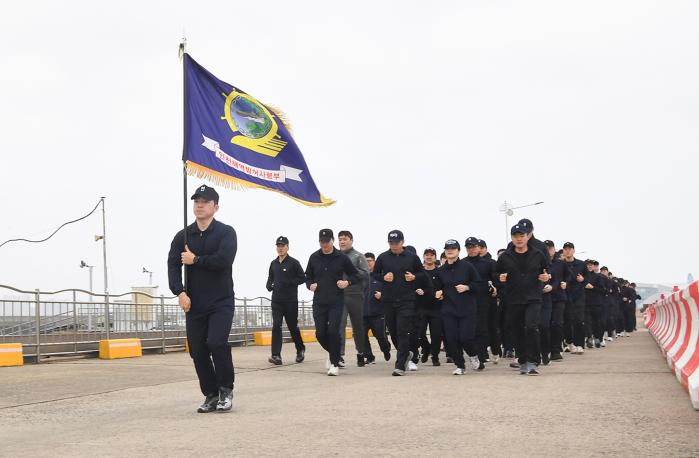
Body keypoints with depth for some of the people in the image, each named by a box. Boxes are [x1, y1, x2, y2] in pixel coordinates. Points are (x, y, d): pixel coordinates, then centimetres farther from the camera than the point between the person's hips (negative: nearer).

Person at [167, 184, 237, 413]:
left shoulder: (226, 232, -1)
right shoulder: (183, 236, 10)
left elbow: (223, 260, -19)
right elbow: (173, 265, -1)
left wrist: (196, 260, -9)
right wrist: (180, 292, -16)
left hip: (221, 302, -4)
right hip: (193, 304, 4)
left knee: (216, 342, -21)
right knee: (197, 351, 2)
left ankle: (226, 389, -1)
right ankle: (211, 395, 16)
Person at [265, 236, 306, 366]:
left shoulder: (293, 263, -3)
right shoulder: (273, 263, 12)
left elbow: (302, 278, -6)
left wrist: (289, 282, -16)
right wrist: (269, 286, 2)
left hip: (291, 300, -4)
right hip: (276, 300, 4)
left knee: (293, 327, 7)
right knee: (276, 326, -9)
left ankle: (300, 350, 30)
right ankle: (276, 356, -15)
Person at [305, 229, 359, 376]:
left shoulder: (341, 257, -1)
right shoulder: (314, 258, 6)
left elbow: (355, 275, 7)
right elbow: (308, 276, 20)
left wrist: (347, 282, -12)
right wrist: (310, 285, 0)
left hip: (336, 302, -3)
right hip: (319, 302, 3)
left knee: (333, 332, -12)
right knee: (320, 333, 1)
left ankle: (335, 364, 0)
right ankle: (332, 353, 31)